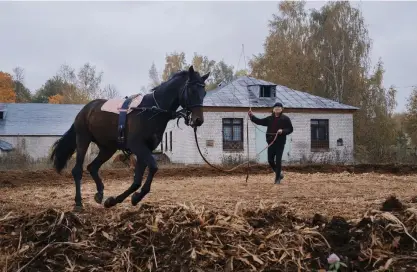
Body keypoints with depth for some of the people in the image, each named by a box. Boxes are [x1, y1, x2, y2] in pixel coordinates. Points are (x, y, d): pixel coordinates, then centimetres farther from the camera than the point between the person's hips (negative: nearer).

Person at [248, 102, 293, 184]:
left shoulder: (285, 119, -1)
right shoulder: (270, 118, 9)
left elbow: (290, 129, -2)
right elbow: (260, 121, 8)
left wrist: (283, 131, -19)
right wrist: (252, 116, -3)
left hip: (280, 143, -4)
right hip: (271, 142, 4)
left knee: (278, 161, -3)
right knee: (270, 160, 6)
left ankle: (277, 178, 8)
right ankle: (279, 173, 29)